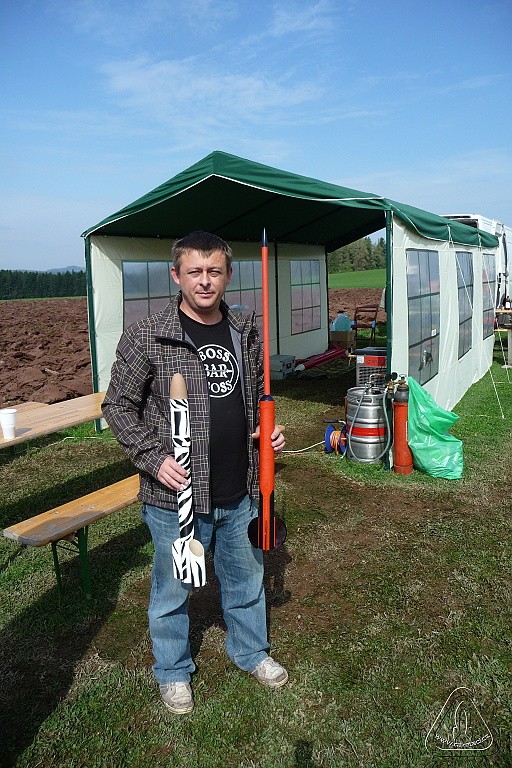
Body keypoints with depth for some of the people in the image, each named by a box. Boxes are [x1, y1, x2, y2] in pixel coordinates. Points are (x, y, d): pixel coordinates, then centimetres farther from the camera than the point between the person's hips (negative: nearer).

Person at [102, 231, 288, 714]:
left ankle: (250, 651, 50)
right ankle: (173, 672, 43)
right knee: (173, 589, 16)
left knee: (245, 578, 23)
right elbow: (117, 405, -6)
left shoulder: (245, 333, 2)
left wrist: (268, 429, -1)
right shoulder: (146, 337, -13)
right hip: (175, 497, -4)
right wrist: (154, 458, -16)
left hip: (239, 493, 5)